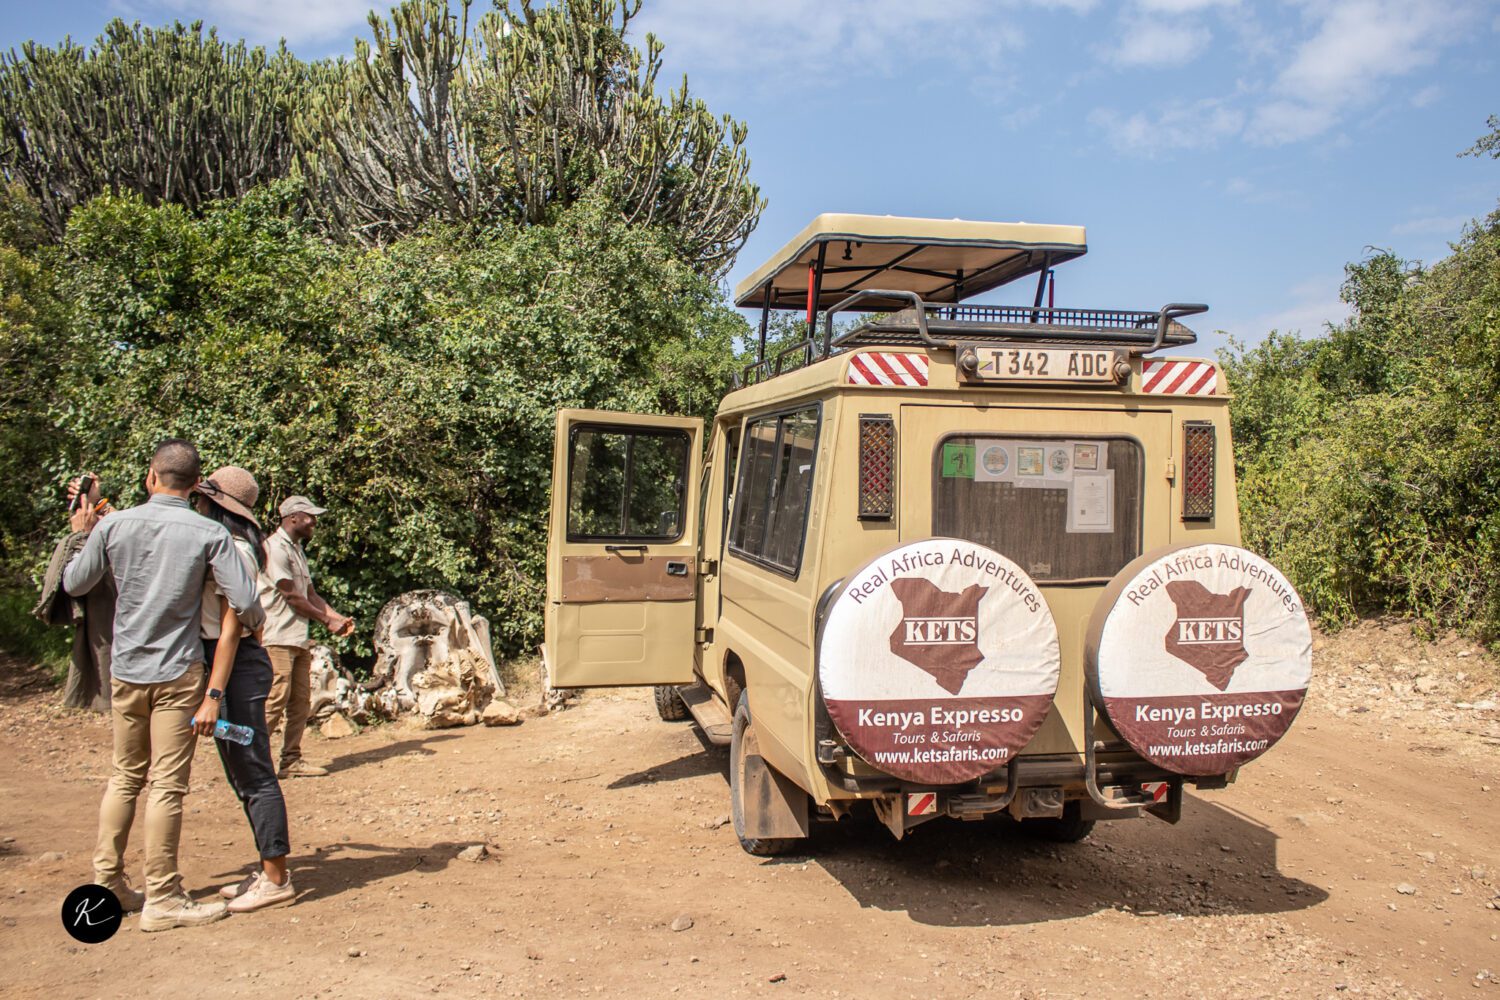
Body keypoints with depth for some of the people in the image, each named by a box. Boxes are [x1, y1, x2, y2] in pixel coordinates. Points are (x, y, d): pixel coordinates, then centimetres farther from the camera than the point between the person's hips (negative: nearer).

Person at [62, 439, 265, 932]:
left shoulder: (113, 526, -2)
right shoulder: (209, 533, -11)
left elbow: (73, 585, 11)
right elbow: (245, 604, -14)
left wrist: (83, 535, 27)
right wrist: (254, 624, 9)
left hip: (125, 670, 4)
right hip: (178, 672, -4)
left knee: (125, 775, 19)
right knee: (167, 784, 0)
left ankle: (107, 879, 25)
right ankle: (161, 898, 7)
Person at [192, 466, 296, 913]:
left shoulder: (233, 550, -16)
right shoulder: (225, 546, 11)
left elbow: (231, 629, -21)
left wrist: (213, 696, -23)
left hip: (238, 666, -10)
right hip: (219, 661, 10)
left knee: (254, 774, -4)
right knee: (242, 775, 15)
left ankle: (276, 879, 4)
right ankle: (267, 870, 24)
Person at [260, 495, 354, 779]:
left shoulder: (297, 550, 19)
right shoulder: (275, 547, -11)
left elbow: (311, 594, 16)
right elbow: (291, 596, -14)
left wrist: (338, 617, 1)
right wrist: (326, 620, -6)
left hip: (299, 638, 10)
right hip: (278, 638, -9)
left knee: (301, 702, 9)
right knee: (275, 701, -10)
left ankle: (292, 761, 15)